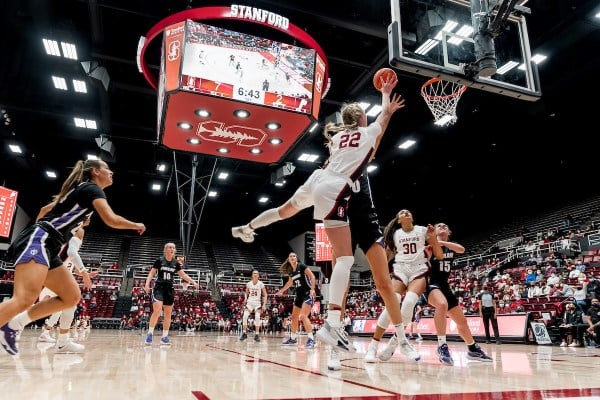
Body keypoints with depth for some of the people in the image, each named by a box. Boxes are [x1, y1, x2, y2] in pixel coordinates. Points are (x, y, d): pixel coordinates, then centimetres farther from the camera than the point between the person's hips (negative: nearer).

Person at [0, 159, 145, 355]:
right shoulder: (92, 188, -3)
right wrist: (136, 225, 0)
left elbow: (45, 209, 34)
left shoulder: (81, 190, 25)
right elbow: (111, 220, -17)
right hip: (38, 241, -10)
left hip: (48, 248, 10)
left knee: (72, 297, 6)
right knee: (24, 300, -26)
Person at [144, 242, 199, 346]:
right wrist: (147, 284, -15)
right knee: (157, 311, -17)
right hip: (159, 288, -4)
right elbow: (151, 273, -2)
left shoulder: (176, 263, 5)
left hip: (169, 289, 4)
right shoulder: (159, 260, -4)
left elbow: (183, 274, 12)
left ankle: (165, 336, 15)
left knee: (168, 314, 6)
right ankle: (150, 334, -2)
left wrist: (193, 282, 3)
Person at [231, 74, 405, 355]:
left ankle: (246, 228, 62)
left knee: (285, 211, 36)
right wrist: (386, 93, 50)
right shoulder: (369, 132, 7)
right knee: (346, 258, -11)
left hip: (317, 179, 8)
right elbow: (386, 113, 27)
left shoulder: (337, 136, 20)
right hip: (333, 190, -7)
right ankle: (332, 325, -23)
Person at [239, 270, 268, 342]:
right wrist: (245, 299, 1)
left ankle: (257, 334, -10)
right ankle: (244, 333, -1)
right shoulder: (248, 284, 0)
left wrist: (264, 304, -13)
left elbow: (265, 295, -4)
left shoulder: (261, 284, -7)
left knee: (257, 317, -20)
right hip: (250, 302, 2)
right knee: (245, 316, -14)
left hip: (257, 302, -2)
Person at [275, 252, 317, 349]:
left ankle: (311, 340, -19)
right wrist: (281, 291, 37)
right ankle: (293, 339, 25)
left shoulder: (301, 266, -10)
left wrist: (312, 289, -26)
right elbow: (290, 282, 28)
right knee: (294, 317, 12)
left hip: (308, 294, -8)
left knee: (303, 316, -21)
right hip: (299, 295, 8)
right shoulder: (291, 271, 10)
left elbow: (312, 276, -16)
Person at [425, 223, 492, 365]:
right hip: (431, 284, -7)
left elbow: (461, 249, -13)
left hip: (445, 285, 7)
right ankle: (442, 346, -32)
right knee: (442, 304, -39)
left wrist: (442, 242, -23)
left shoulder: (451, 246, 11)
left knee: (462, 321, 14)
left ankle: (473, 349, 35)